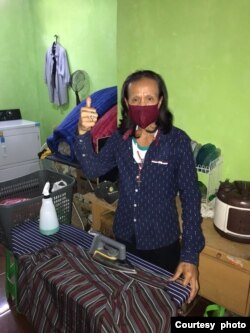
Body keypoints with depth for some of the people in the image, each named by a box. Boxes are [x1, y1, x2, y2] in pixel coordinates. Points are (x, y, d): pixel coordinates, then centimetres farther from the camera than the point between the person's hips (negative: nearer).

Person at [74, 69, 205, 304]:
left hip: (162, 244, -3)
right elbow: (93, 170, -12)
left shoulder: (177, 141, -16)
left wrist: (190, 255, -19)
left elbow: (190, 198, -15)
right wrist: (83, 133, -29)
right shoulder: (119, 138, -3)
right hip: (123, 239, 4)